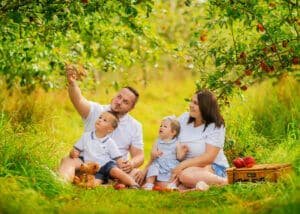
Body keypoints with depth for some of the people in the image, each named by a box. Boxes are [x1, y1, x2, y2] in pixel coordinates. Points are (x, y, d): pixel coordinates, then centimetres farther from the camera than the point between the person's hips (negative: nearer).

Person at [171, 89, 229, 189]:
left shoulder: (215, 127, -13)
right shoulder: (184, 118, 3)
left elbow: (208, 157, -20)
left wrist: (183, 165, -26)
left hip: (213, 167, -5)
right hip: (187, 166, 6)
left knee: (186, 175, -38)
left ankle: (222, 181, -14)